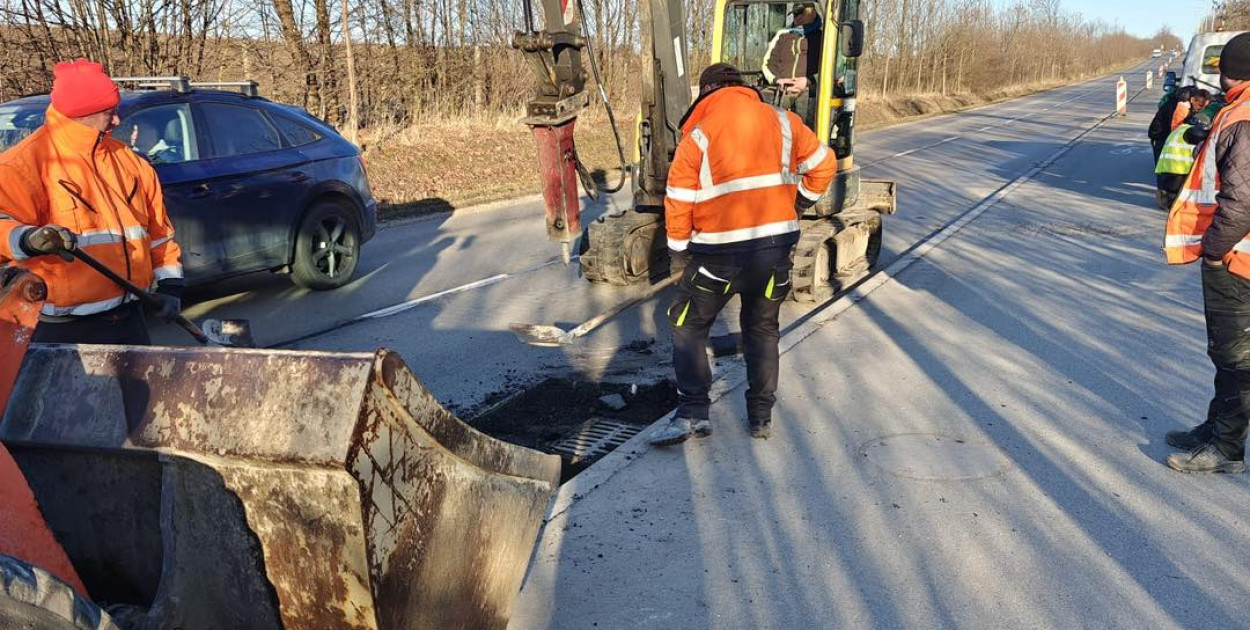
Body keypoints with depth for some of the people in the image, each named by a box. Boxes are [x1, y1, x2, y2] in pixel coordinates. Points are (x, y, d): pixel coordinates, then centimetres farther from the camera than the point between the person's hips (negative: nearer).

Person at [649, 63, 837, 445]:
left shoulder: (698, 137, -5)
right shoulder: (782, 122, 6)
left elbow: (679, 202, -5)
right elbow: (824, 164, 12)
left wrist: (678, 251, 7)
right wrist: (800, 203, 24)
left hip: (720, 253, -4)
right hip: (778, 244, 4)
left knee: (688, 326, 12)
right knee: (762, 327, 19)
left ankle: (693, 411, 3)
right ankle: (762, 416, 22)